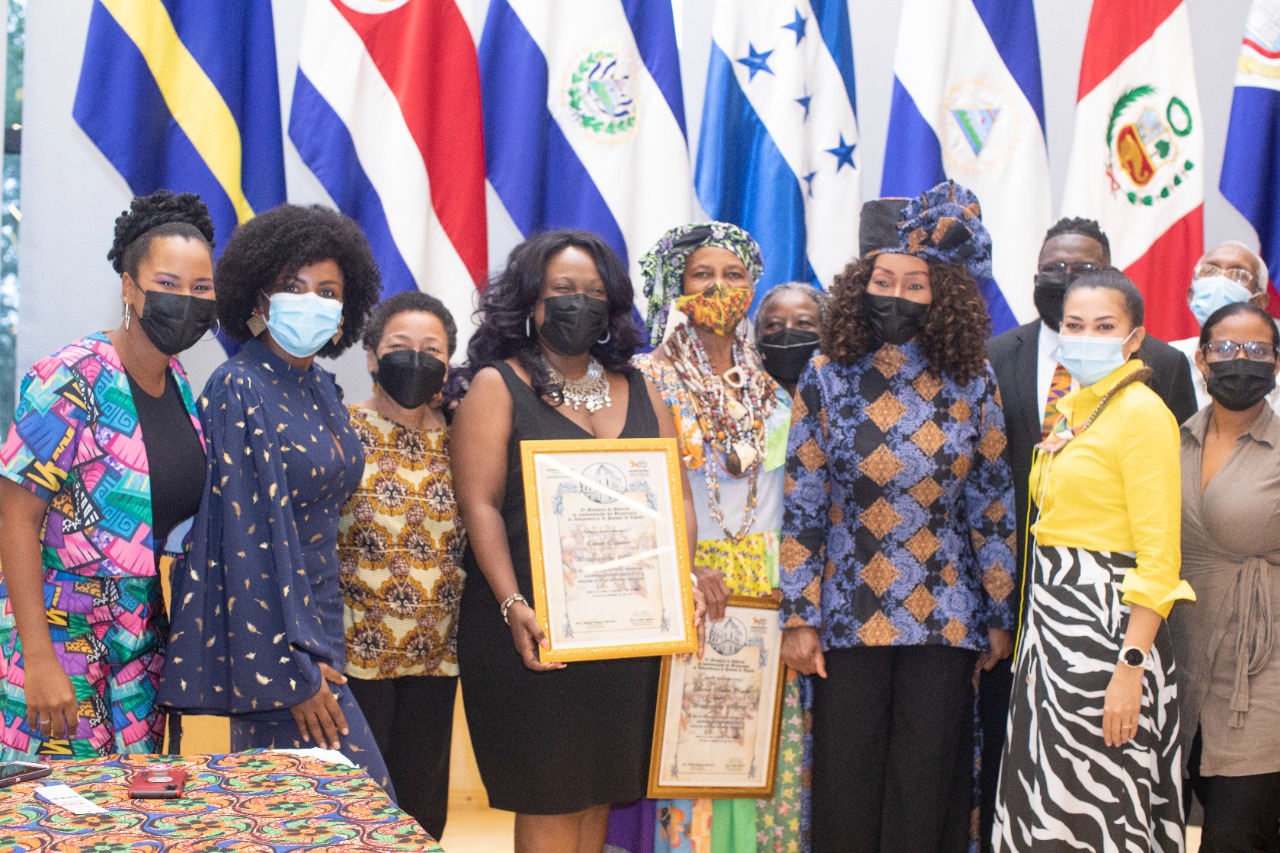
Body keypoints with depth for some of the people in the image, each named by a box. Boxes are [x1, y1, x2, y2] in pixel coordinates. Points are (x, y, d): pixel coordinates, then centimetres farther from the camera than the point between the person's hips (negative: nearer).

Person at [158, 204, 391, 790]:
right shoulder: (240, 390, -13)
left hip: (315, 627, 8)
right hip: (269, 630, -8)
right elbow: (252, 539, -19)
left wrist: (320, 648, 17)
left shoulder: (321, 389, 12)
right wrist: (294, 674, -20)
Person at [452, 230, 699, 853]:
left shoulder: (638, 391, 14)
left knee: (600, 791, 8)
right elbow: (480, 505, -9)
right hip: (535, 627, -4)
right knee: (549, 799, -3)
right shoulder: (497, 386, 0)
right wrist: (513, 606, -21)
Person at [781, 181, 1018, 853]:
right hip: (848, 617, 0)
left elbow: (992, 507, 4)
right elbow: (800, 507, -1)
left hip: (945, 621, 1)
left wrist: (999, 614, 3)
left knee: (926, 790, 7)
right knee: (846, 786, 6)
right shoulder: (826, 380, -2)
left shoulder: (970, 385, 0)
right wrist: (799, 618, -4)